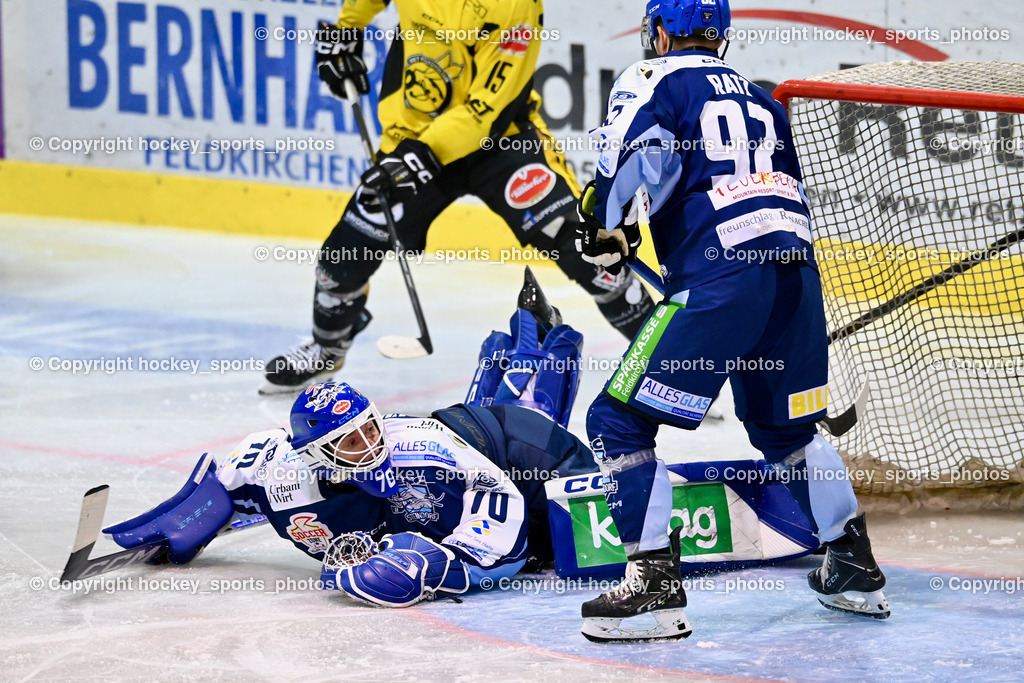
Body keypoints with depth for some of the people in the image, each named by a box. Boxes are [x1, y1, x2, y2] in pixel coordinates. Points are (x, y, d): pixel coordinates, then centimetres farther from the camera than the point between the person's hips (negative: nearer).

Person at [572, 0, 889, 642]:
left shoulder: (656, 80, 7)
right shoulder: (763, 100, 27)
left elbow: (641, 152, -13)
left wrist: (606, 224, -2)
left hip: (721, 279, -7)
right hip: (798, 273, 7)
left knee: (621, 421, -2)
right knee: (787, 428, 27)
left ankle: (656, 586, -10)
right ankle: (855, 570, 31)